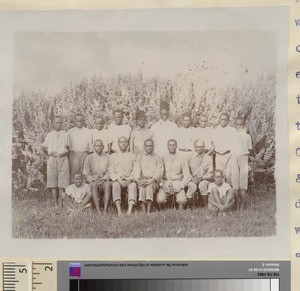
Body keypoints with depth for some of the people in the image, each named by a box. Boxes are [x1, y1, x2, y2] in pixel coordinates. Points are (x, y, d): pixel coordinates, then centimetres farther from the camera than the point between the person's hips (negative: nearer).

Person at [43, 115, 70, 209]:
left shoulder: (65, 135, 7)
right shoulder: (49, 135, 8)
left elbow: (68, 148, 12)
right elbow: (45, 147, 13)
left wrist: (64, 153, -7)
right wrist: (51, 153, -4)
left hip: (63, 159, 0)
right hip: (52, 159, 1)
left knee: (62, 183, -2)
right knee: (53, 183, 1)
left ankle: (60, 202, 7)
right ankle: (55, 203, 7)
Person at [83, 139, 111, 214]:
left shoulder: (107, 157, 13)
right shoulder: (89, 157, 13)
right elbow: (86, 172, 7)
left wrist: (104, 179, -11)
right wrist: (93, 180, -8)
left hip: (104, 179, 0)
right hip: (93, 179, 0)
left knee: (108, 185, -35)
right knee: (94, 186, -36)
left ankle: (105, 210, -45)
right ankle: (98, 210, -46)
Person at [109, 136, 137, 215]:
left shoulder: (132, 156, 17)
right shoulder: (113, 156, 17)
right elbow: (111, 172, 8)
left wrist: (130, 179, -12)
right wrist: (119, 179, -11)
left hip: (129, 180, 0)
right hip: (117, 180, 0)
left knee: (133, 185, -34)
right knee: (115, 185, -35)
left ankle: (129, 211, -49)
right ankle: (119, 212, -47)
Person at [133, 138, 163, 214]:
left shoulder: (158, 158, 17)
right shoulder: (139, 157, 21)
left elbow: (159, 172, 3)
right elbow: (136, 170, 8)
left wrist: (151, 180, -14)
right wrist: (138, 180, -12)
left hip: (153, 181, -1)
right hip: (142, 179, 1)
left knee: (149, 185, -34)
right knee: (142, 187, -33)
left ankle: (148, 211, -44)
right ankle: (144, 211, -43)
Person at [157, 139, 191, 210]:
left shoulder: (182, 160, 11)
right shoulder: (163, 159, 10)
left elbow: (187, 175, 7)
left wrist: (181, 186, -7)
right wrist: (162, 184, -9)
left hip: (177, 183, 0)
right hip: (165, 183, 0)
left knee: (182, 200, -27)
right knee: (160, 199, -26)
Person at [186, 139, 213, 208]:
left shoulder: (208, 158, 6)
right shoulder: (191, 157, 7)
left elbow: (210, 174, 2)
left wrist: (201, 178, -15)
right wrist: (192, 178, -12)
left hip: (204, 179, 0)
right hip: (192, 179, 0)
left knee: (202, 185, -35)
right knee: (192, 186, -34)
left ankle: (206, 207, -24)